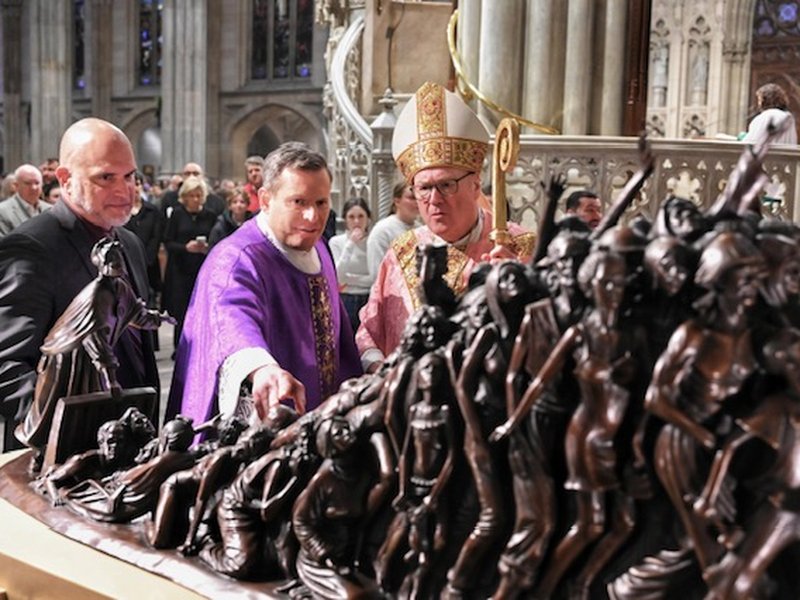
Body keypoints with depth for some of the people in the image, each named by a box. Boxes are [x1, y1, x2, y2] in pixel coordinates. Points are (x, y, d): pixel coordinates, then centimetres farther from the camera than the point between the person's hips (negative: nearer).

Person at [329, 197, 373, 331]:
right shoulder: (336, 242, -2)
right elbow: (337, 277, -13)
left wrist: (351, 279, -8)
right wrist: (350, 244, -15)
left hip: (370, 301, 1)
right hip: (345, 301, -1)